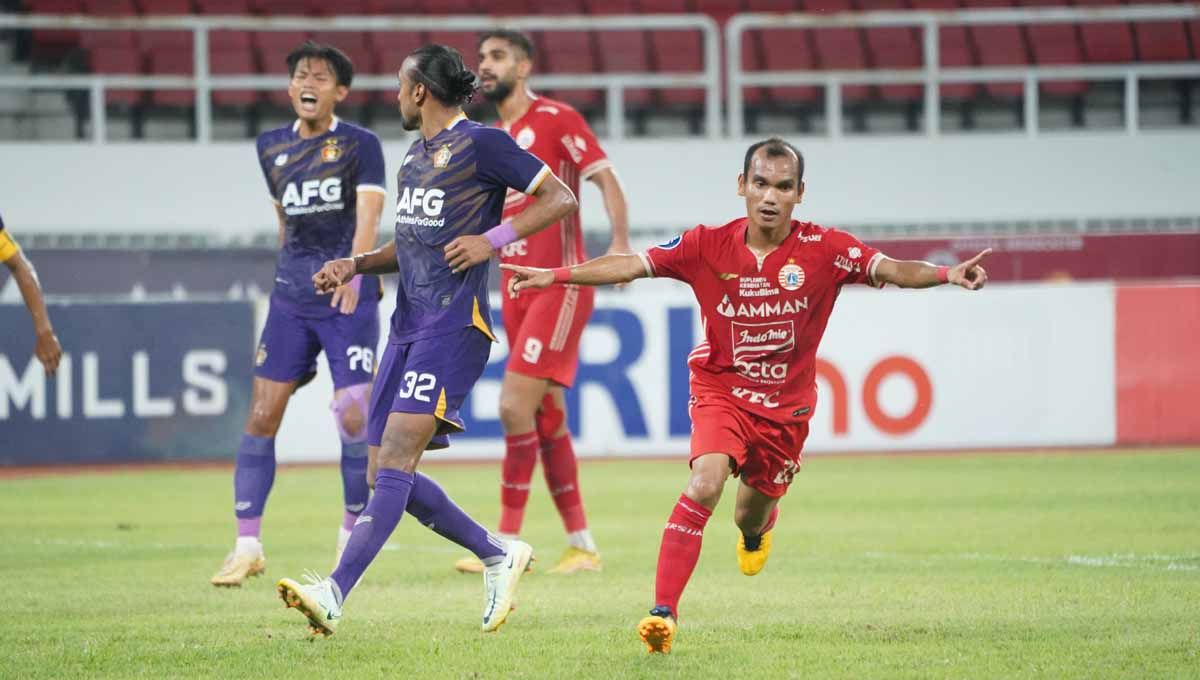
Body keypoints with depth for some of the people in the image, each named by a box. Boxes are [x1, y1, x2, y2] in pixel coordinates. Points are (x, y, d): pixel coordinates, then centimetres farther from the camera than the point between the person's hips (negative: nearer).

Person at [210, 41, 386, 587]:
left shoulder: (360, 145, -3)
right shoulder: (272, 148, 11)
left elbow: (368, 214, -15)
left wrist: (353, 270, -29)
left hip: (349, 296, -4)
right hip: (291, 296, 4)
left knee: (354, 419, -9)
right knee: (261, 417, -3)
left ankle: (352, 537, 9)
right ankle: (247, 546, 4)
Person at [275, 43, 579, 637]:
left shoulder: (479, 143, -6)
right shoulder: (415, 156, 20)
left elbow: (560, 198, -6)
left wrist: (493, 238, -15)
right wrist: (354, 265, 15)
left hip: (454, 325, -10)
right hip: (407, 326, 10)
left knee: (396, 457, -18)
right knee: (386, 474, 5)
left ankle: (335, 593, -27)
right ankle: (499, 556, 20)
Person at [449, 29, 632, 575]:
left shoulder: (555, 119, -6)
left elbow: (606, 178, -12)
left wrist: (621, 245, -25)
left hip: (559, 285, -8)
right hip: (517, 292, 8)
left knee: (515, 406, -14)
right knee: (546, 418, 7)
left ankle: (507, 545, -10)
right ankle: (581, 545, 13)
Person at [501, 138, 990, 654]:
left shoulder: (824, 249, -13)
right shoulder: (708, 246, -11)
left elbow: (891, 270, -22)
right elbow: (631, 265, -12)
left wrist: (947, 274, -40)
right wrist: (555, 276, -21)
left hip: (786, 405, 2)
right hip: (720, 389, -2)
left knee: (754, 511, 17)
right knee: (706, 482, -27)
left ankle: (755, 532, 59)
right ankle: (663, 612, -28)